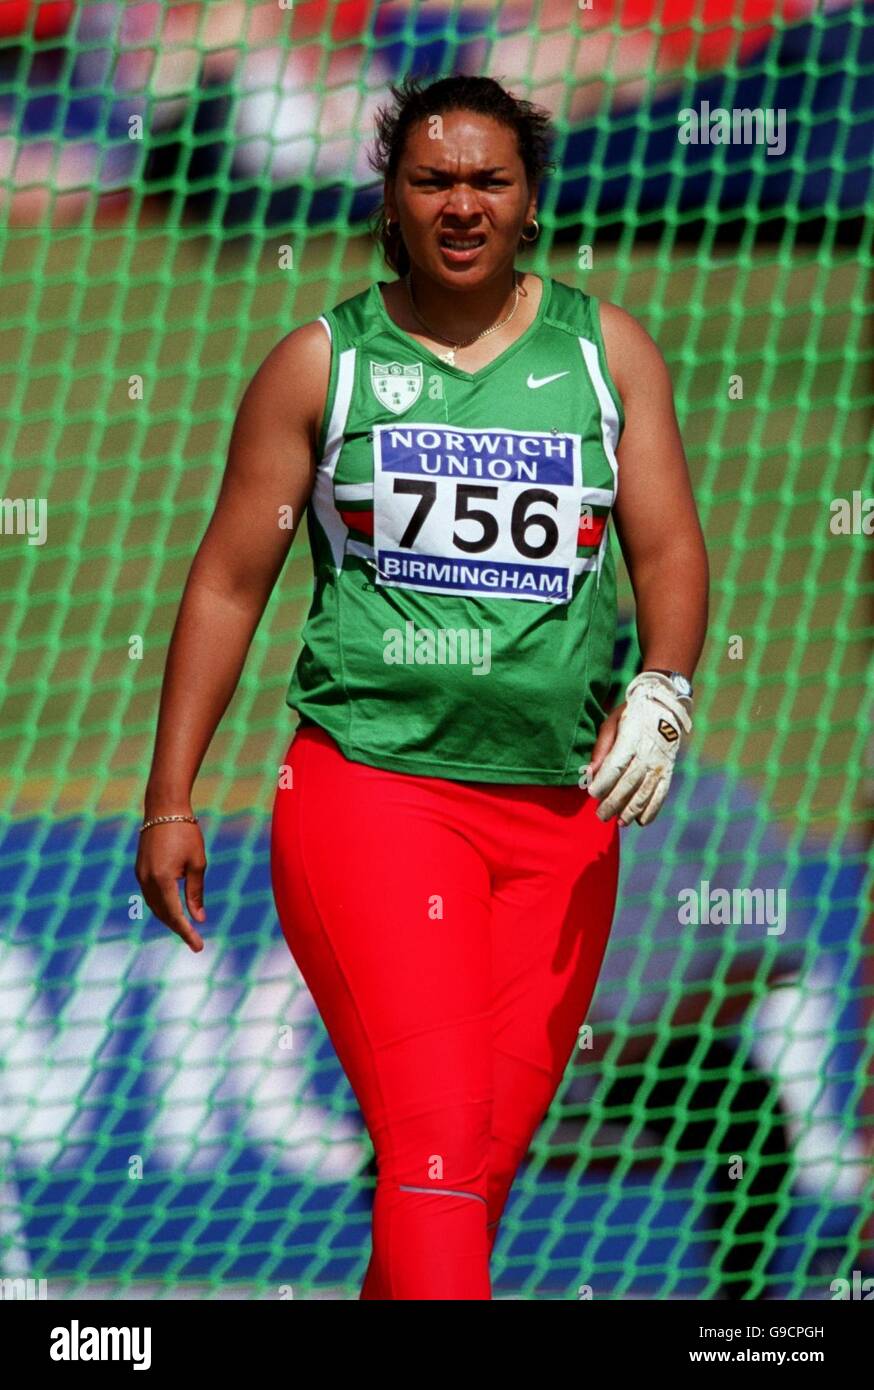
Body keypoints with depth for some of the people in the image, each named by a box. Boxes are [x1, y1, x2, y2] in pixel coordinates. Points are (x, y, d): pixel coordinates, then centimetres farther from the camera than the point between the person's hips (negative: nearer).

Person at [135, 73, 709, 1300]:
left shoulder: (605, 348, 11)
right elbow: (230, 580, 7)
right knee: (434, 1144, -17)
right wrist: (170, 801, 3)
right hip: (371, 781, -3)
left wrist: (663, 691, -14)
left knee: (493, 1155, 6)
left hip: (561, 809, 3)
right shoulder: (324, 362, 5)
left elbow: (668, 544, 7)